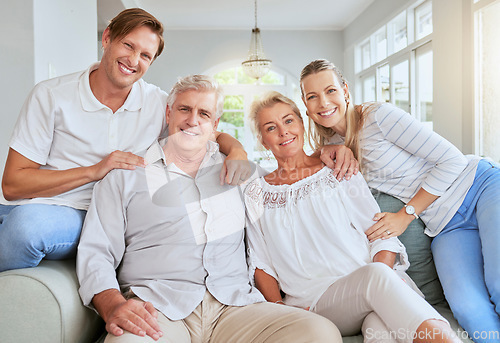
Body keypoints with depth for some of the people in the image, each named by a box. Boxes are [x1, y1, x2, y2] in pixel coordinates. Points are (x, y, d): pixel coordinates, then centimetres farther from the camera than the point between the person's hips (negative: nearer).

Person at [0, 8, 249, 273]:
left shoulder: (158, 103, 3)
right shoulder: (51, 95, -4)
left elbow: (215, 135, 12)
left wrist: (236, 151, -14)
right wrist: (94, 171, -18)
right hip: (34, 209, -2)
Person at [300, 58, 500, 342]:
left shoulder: (378, 115, -13)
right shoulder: (333, 143, 6)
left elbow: (451, 160, -12)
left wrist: (407, 214, -12)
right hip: (445, 226, 4)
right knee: (468, 308, -25)